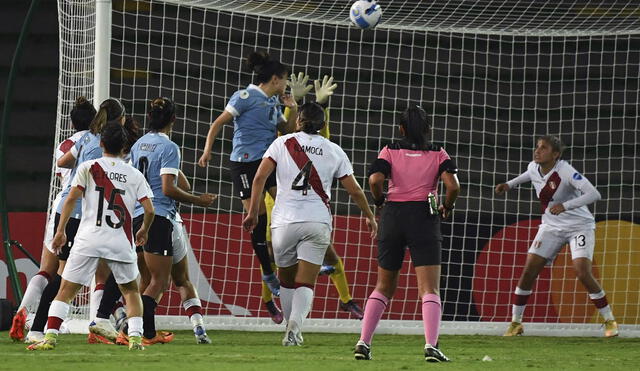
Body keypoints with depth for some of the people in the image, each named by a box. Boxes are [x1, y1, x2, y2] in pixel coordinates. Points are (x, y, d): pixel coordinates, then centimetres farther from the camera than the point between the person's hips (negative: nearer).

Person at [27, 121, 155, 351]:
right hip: (121, 243, 1)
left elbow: (71, 199, -4)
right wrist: (144, 231, 23)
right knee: (131, 289, 20)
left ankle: (50, 336, -11)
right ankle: (135, 337, 6)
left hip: (89, 240, -1)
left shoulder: (88, 168, 4)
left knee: (66, 291, 2)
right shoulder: (135, 175, 9)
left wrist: (60, 231, 2)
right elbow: (149, 210, 4)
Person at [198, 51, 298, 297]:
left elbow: (287, 132, 25)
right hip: (245, 163, -7)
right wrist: (207, 150, -15)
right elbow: (219, 123, -6)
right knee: (258, 219, -4)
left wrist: (293, 110, 8)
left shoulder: (274, 103, 15)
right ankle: (268, 273, 5)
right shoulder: (246, 97, -6)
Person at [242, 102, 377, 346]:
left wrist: (253, 212, 2)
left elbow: (260, 178, -4)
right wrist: (370, 216, 24)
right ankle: (294, 329, -24)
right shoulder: (334, 151, 8)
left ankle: (292, 328, 24)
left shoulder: (282, 143, 5)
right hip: (318, 223, 0)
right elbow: (354, 190, 11)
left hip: (284, 222, 0)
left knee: (286, 279, 18)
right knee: (305, 283, -2)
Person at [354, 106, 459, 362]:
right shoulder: (438, 154, 5)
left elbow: (375, 180, -11)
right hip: (424, 217, -2)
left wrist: (380, 201, 8)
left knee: (384, 286, 14)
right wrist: (447, 207, 9)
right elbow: (452, 185, -10)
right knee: (429, 290, -4)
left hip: (392, 216, 2)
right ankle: (431, 346, -21)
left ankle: (363, 343, 5)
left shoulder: (390, 151, 7)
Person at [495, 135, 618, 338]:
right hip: (551, 227, 6)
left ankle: (609, 321, -3)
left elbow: (594, 194, -35)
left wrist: (565, 205, -46)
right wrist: (510, 184, 15)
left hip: (579, 226, -6)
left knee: (583, 273, -20)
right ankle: (515, 323, 8)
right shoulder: (533, 168, -4)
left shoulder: (565, 171, -25)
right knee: (529, 271, -4)